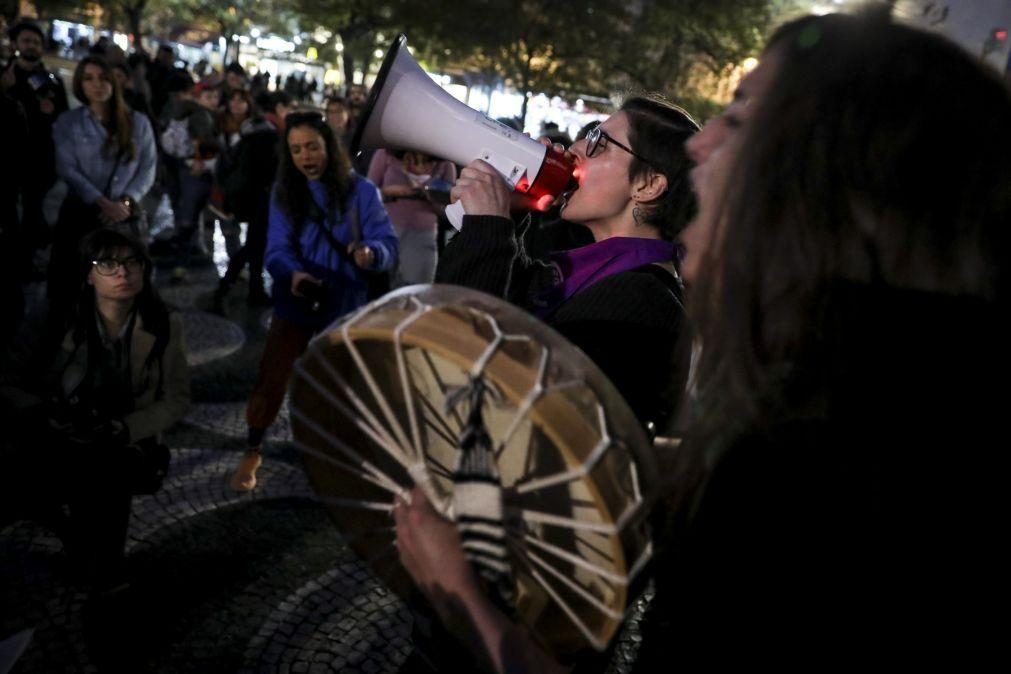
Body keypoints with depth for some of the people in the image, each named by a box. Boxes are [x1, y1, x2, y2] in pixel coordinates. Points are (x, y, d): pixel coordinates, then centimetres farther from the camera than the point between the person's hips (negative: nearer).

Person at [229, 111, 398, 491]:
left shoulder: (361, 191, -10)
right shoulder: (284, 192, -5)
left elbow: (388, 244, -16)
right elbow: (276, 249, -14)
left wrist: (370, 252, -40)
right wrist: (293, 273, -36)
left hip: (344, 306, 0)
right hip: (294, 304, 1)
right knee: (271, 380, 3)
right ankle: (252, 454, 21)